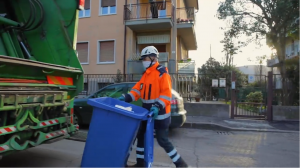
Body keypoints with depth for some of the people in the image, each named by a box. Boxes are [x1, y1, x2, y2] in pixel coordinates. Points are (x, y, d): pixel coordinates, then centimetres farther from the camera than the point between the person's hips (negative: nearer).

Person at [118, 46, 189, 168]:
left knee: (162, 140, -2)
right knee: (141, 136, 14)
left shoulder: (162, 73, -15)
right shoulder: (146, 74, 11)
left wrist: (158, 106, -32)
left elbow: (167, 93, -22)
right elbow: (138, 89, 8)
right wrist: (126, 97, -5)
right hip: (148, 112, 9)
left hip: (160, 114, -9)